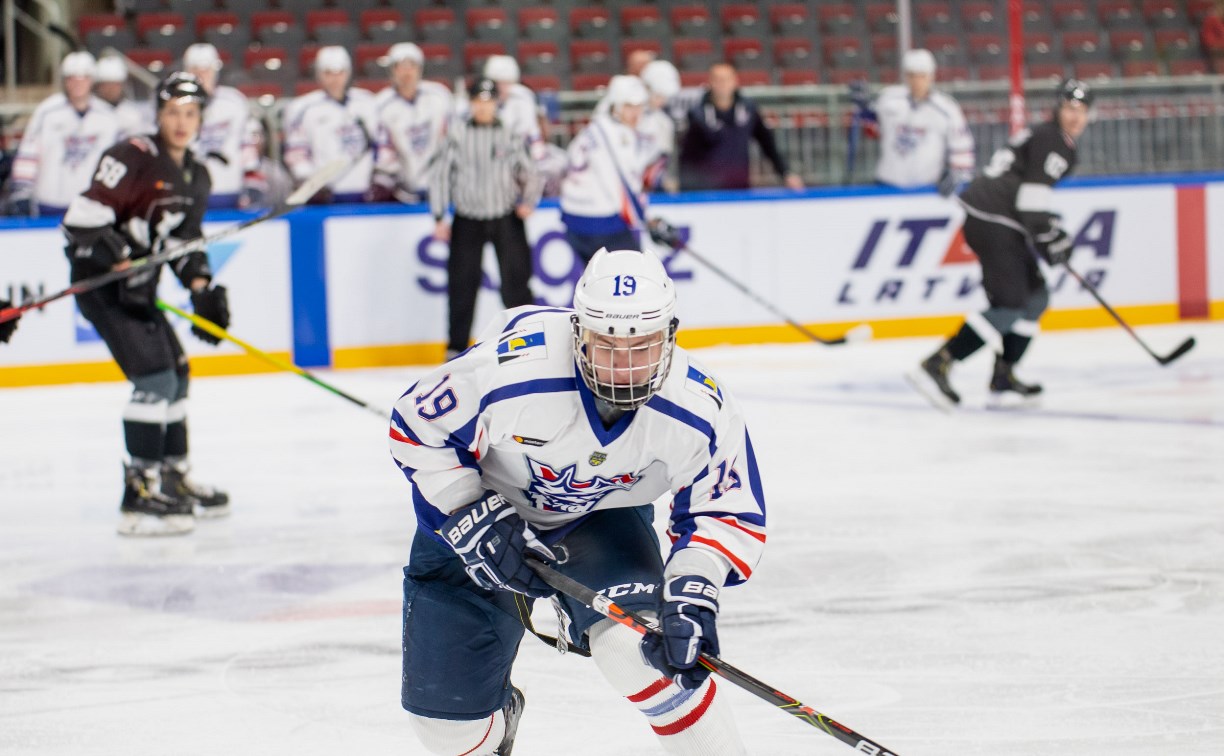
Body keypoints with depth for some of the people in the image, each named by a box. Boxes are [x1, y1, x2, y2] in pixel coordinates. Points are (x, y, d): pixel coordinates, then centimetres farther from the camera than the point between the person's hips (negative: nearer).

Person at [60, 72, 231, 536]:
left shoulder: (196, 177, 12)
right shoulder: (134, 158, -17)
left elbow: (185, 240, 22)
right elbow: (83, 218, -23)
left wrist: (202, 289, 9)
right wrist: (121, 258, -28)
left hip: (138, 286, 10)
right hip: (100, 281, -10)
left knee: (177, 374, 17)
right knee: (155, 377, -18)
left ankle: (174, 478, 32)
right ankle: (140, 496, -19)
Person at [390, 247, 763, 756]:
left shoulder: (701, 411, -28)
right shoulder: (508, 366, -35)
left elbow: (727, 512, -15)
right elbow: (417, 429, -19)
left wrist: (693, 594, -32)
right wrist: (472, 523, -26)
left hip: (602, 521, 0)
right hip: (481, 509, 0)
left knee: (640, 644, -31)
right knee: (446, 712, 4)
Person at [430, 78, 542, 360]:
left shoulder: (509, 135, 0)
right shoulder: (458, 134, -1)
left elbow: (529, 174, 8)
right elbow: (442, 176, 4)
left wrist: (528, 201, -9)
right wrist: (440, 218, 0)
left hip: (506, 219, 0)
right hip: (468, 220, 0)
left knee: (516, 281, -5)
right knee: (462, 284, 2)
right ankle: (456, 346, 13)